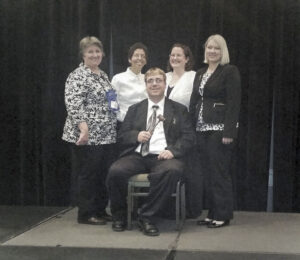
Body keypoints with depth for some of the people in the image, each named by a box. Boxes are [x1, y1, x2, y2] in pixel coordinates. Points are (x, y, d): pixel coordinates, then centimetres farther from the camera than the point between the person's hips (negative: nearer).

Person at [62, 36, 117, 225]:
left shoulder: (103, 75, 17)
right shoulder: (78, 76, -9)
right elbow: (73, 104, -19)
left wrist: (113, 127, 18)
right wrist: (84, 127, -28)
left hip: (106, 135, 8)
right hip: (87, 136, -8)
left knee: (103, 174, 11)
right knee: (88, 175, -1)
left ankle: (100, 211, 22)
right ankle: (86, 214, 10)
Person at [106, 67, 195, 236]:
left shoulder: (179, 110, 16)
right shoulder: (135, 109, 22)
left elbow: (189, 136, 7)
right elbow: (122, 135, 19)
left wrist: (173, 151, -13)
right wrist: (136, 136, -5)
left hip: (163, 157, -2)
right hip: (137, 156, 2)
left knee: (173, 171, -38)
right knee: (115, 171, -29)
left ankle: (147, 217, -23)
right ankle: (119, 215, -3)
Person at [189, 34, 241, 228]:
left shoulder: (230, 71, -5)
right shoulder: (200, 73, 17)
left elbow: (234, 103, -11)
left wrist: (229, 132, -18)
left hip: (220, 129, -7)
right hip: (201, 129, 7)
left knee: (220, 172, -4)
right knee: (206, 173, 8)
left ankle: (223, 215, 6)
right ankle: (212, 213, 18)